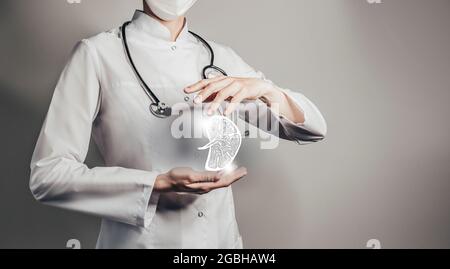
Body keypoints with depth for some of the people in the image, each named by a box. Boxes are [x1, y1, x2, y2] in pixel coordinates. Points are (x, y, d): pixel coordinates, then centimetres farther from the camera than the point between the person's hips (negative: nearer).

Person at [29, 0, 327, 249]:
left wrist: (264, 89, -19)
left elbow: (314, 129, 1)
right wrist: (158, 184, -23)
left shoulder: (220, 57, 2)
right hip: (139, 238, -4)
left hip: (223, 237, 4)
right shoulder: (98, 53, -9)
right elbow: (47, 174, -12)